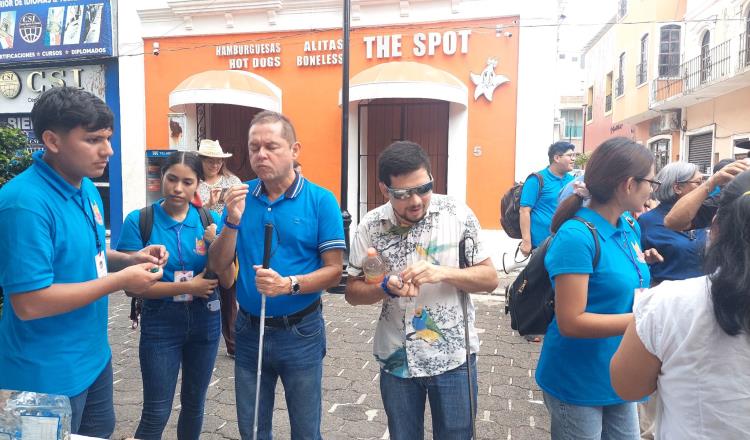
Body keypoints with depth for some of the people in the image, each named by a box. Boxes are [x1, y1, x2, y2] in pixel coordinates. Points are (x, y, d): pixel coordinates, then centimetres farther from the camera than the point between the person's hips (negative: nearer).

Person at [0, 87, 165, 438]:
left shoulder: (86, 188, 2)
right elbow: (29, 303, -29)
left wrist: (130, 259, -3)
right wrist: (120, 281, -25)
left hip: (94, 356, 8)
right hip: (48, 374, -8)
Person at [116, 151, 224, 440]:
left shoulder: (209, 220, -4)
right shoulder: (139, 221, -11)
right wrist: (187, 287, -19)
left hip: (205, 320, 3)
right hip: (161, 322, -3)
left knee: (194, 403, 18)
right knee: (156, 413, 4)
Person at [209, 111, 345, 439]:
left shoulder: (321, 200, -12)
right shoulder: (240, 196, -2)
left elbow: (334, 271, -12)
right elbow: (220, 265, -3)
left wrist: (289, 284, -28)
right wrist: (233, 221, -19)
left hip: (300, 332, -3)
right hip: (249, 329, 4)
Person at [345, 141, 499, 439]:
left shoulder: (458, 215, -11)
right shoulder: (370, 226, -9)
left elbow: (490, 278, -7)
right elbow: (352, 291, -1)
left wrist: (443, 272, -24)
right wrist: (386, 289, -22)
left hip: (453, 357, -1)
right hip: (397, 358, 1)